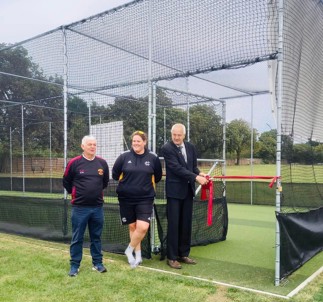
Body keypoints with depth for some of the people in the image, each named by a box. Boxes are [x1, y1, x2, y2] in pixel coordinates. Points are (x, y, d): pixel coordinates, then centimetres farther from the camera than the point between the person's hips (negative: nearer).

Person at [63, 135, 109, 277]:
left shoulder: (102, 163, 1)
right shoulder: (74, 163, -8)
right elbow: (66, 182, 6)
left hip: (97, 207, 3)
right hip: (79, 208, -3)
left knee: (96, 237, 12)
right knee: (77, 238, 5)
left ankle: (97, 263, 24)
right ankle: (75, 265, 17)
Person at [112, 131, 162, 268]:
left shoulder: (153, 158, -4)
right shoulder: (124, 156, -4)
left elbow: (157, 177, 9)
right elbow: (115, 174, 6)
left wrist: (146, 184, 6)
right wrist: (127, 182, 8)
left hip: (145, 198, -1)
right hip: (126, 198, 1)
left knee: (143, 227, -12)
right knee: (132, 226, 10)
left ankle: (129, 250, 12)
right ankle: (138, 254, 27)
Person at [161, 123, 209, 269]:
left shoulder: (190, 147, 8)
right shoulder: (167, 148, -11)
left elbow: (193, 166, 14)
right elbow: (177, 168, -20)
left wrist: (199, 173, -8)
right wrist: (196, 177, -24)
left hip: (188, 190, 6)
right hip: (175, 191, -6)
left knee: (186, 224, 11)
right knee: (174, 224, -2)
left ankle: (184, 254, 23)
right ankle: (172, 257, 8)